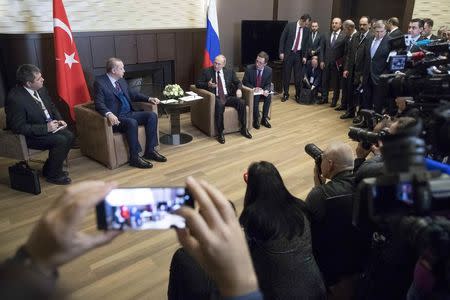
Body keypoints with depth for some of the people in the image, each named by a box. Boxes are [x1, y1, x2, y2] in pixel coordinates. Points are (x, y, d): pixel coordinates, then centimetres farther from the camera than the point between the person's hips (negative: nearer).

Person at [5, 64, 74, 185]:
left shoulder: (41, 89, -3)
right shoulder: (15, 98, -26)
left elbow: (52, 107, 14)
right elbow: (18, 128, -25)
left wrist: (59, 120, -4)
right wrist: (45, 128, -27)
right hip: (28, 136, -8)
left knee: (69, 136, -9)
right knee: (60, 141, -23)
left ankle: (51, 167, 10)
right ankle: (53, 175, -1)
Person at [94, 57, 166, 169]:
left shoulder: (122, 81, 13)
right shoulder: (99, 82, -7)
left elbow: (132, 94, 26)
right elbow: (99, 104, -17)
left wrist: (149, 99, 12)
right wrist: (109, 114, -37)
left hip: (129, 114, 8)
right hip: (116, 118, -8)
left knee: (152, 115, -9)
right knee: (132, 123, -35)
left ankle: (150, 151, -6)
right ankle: (135, 158, -22)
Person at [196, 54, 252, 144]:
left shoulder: (229, 72, 14)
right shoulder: (206, 71, 6)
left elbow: (238, 82, 17)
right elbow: (198, 84, 4)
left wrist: (238, 89, -6)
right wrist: (207, 85, -16)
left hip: (228, 97, 4)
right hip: (215, 97, -3)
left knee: (241, 103, -23)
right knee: (220, 105, -38)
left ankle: (244, 129, -8)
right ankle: (220, 133, -27)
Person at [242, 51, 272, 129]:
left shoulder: (269, 70, -7)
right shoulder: (249, 68, -14)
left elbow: (268, 84, 2)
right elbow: (244, 82, -6)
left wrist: (266, 90, -22)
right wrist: (253, 88, -22)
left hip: (262, 91, 3)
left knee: (269, 97, -28)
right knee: (255, 98, -33)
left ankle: (264, 119, -12)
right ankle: (256, 120, -15)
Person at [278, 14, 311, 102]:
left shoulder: (307, 30, 4)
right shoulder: (290, 25, -4)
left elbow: (307, 44, 8)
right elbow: (282, 39, -3)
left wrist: (305, 56, 0)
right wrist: (281, 52, -8)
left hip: (299, 54, 2)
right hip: (288, 53, -2)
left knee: (298, 76, 3)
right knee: (286, 75, 5)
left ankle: (298, 95, 15)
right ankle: (285, 94, 17)